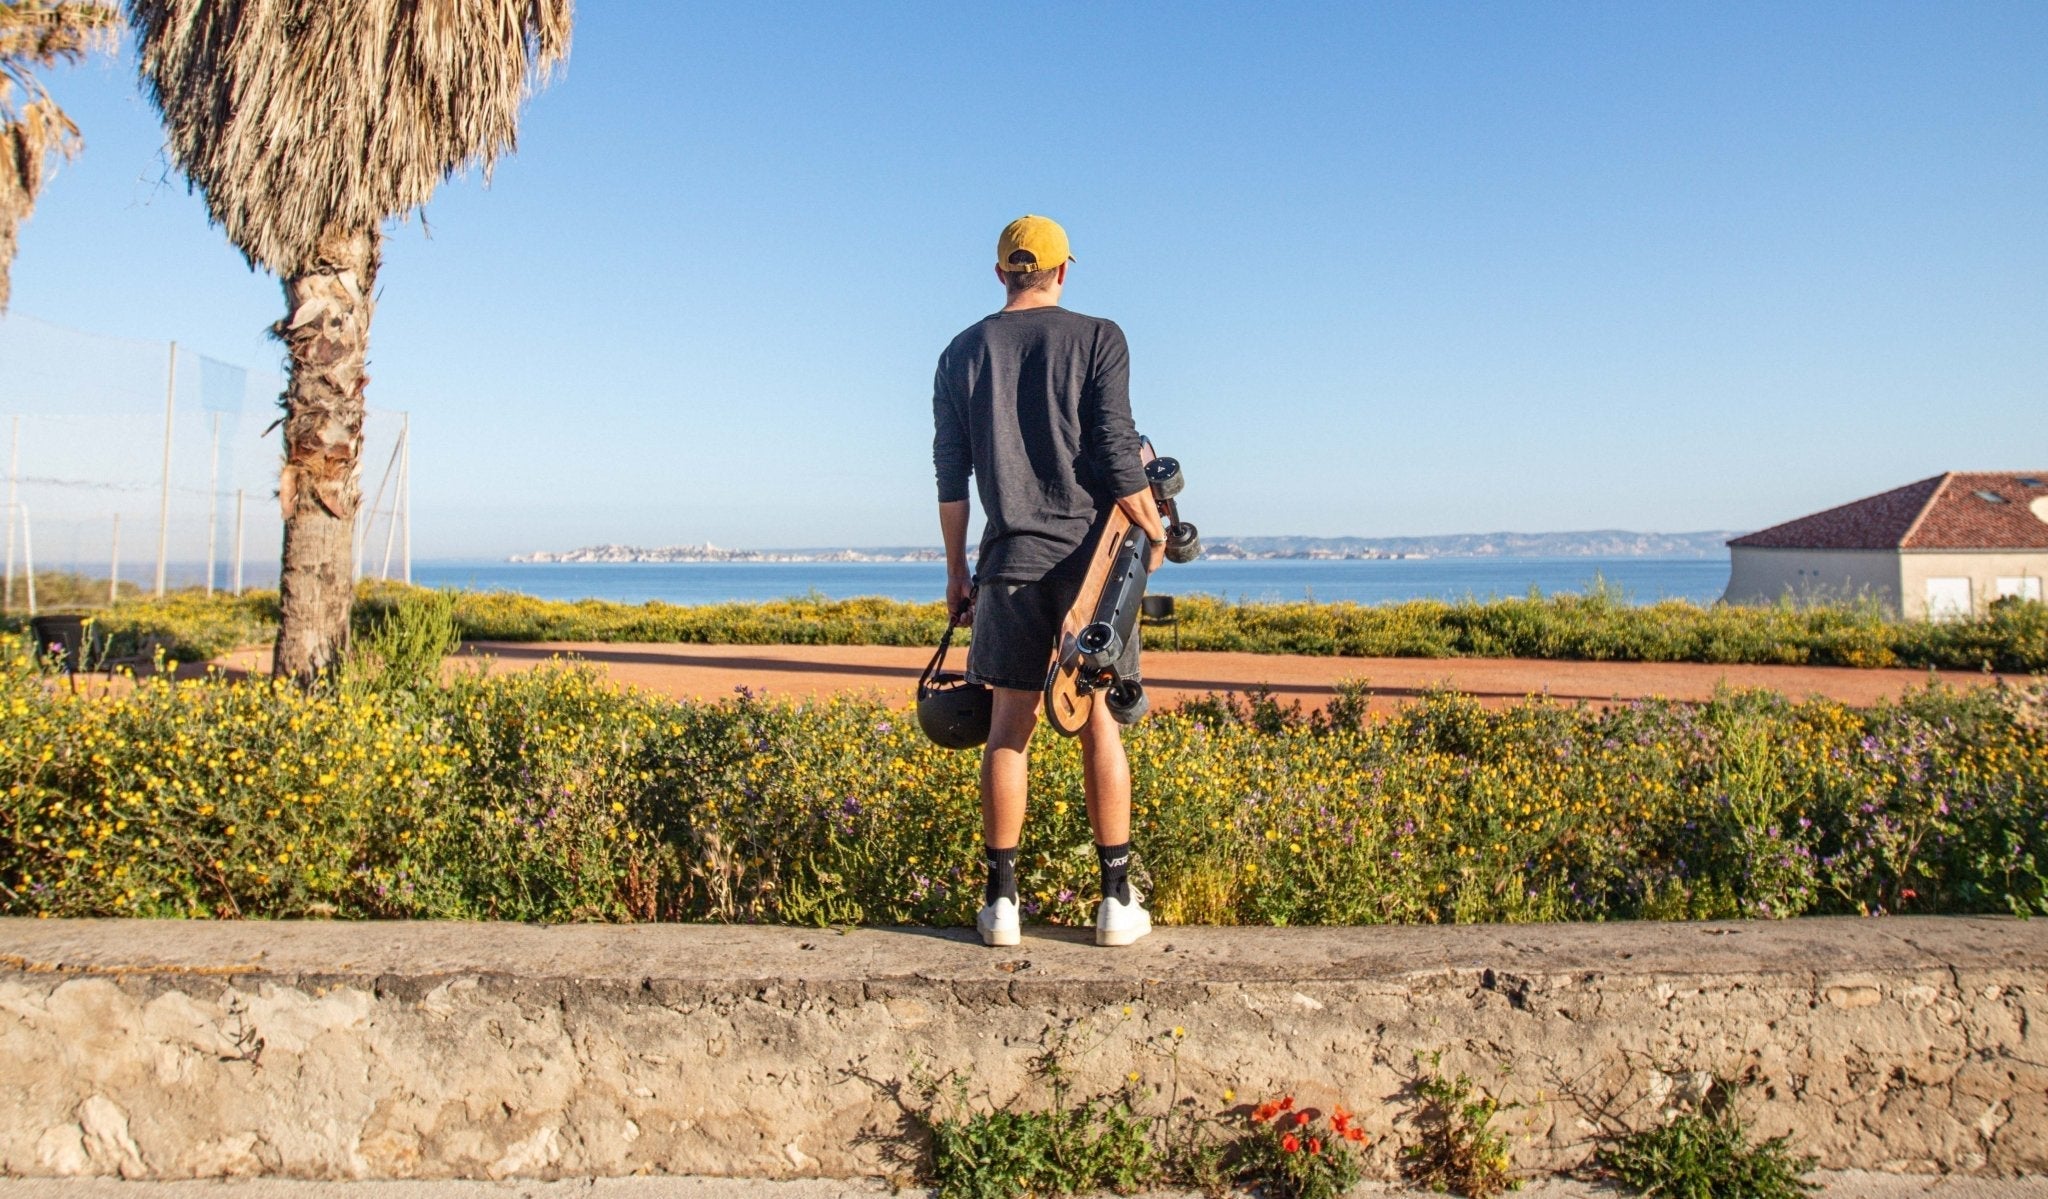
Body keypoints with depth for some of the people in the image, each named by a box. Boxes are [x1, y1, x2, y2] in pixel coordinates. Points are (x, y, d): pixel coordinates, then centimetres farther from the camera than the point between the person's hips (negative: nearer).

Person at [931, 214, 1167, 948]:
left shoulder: (963, 353, 9)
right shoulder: (1096, 339, -1)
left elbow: (950, 475, 7)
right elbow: (1116, 453, -8)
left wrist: (956, 572, 13)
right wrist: (1153, 530, 7)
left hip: (1010, 558, 2)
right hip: (1090, 553, -2)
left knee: (1009, 727, 5)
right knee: (1100, 723, 3)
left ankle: (1001, 901, 8)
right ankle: (1117, 901, 8)